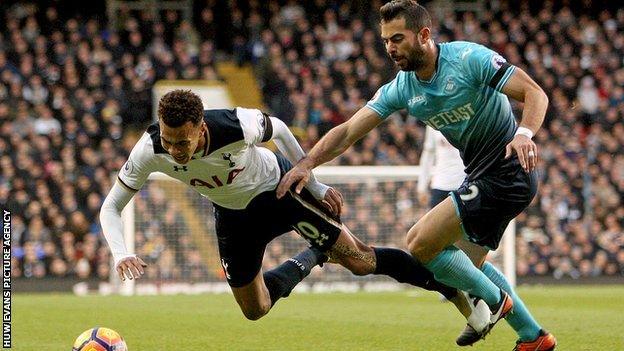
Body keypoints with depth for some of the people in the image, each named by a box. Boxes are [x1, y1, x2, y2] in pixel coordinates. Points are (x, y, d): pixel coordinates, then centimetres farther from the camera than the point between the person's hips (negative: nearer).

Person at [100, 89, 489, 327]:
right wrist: (121, 254, -40)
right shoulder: (150, 150, -31)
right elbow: (111, 207, -21)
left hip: (280, 188, -4)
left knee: (358, 260, -5)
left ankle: (459, 292, 10)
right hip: (234, 215, 4)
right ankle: (312, 259, 39)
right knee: (255, 310, 10)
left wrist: (315, 184, -5)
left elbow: (278, 129, -15)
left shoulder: (237, 126, -39)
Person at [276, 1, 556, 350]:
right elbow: (348, 131, -4)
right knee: (467, 263, 19)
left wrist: (524, 133, -40)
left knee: (420, 242, -12)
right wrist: (306, 164, -19)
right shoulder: (401, 89, 1)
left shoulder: (469, 58, -18)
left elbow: (535, 92, -21)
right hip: (481, 174, 9)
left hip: (508, 172, -9)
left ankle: (493, 301, 7)